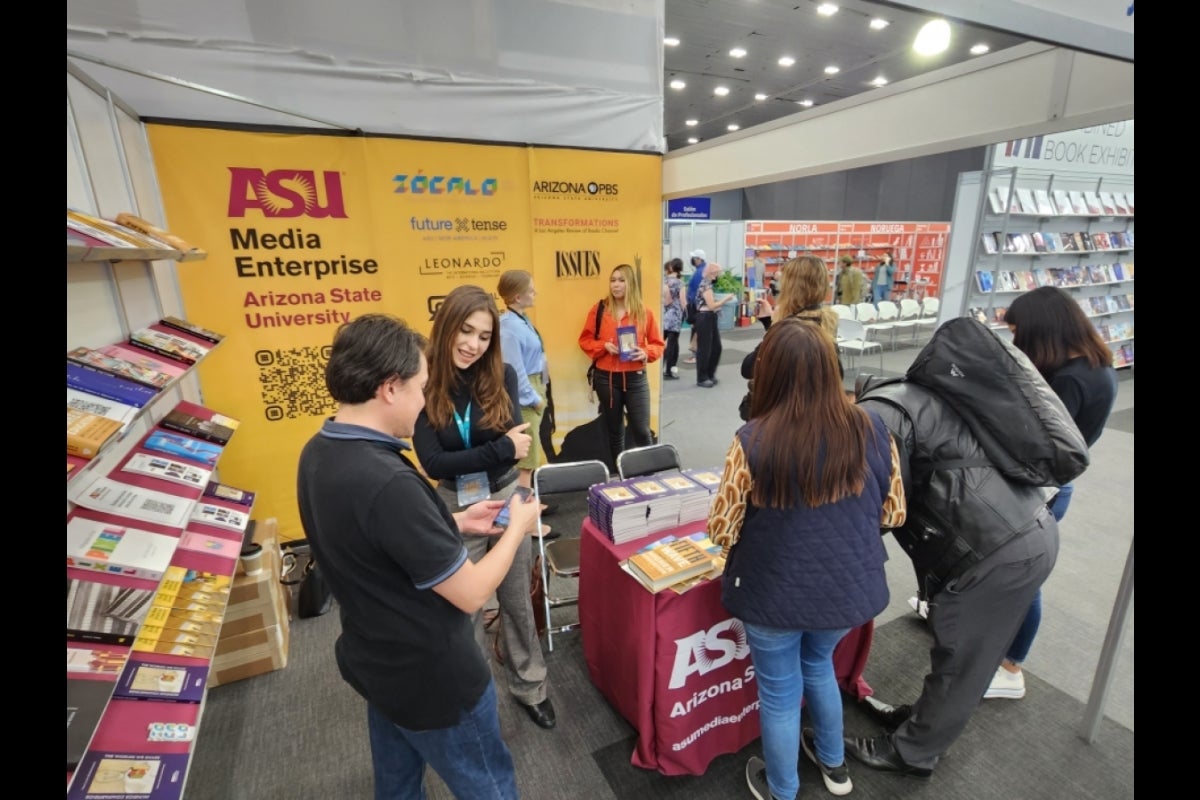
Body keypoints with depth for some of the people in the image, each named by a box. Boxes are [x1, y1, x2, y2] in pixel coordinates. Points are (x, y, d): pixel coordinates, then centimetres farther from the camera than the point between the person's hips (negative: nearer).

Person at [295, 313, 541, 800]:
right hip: (432, 678, -8)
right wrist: (518, 526, -12)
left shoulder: (317, 454, -7)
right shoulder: (386, 482, -36)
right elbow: (472, 594, -27)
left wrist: (456, 524, 4)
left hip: (375, 662, 8)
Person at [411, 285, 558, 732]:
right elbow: (432, 462, -18)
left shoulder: (502, 376, -9)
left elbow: (517, 445, -15)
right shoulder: (424, 384, -13)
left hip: (507, 498, 2)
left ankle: (529, 687, 40)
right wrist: (500, 449, -23)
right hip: (456, 507, -1)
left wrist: (464, 461, -25)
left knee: (516, 599, 18)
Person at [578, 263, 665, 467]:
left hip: (636, 378, -1)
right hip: (606, 378, 1)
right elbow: (585, 340, 4)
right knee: (614, 430, 13)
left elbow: (658, 344, 4)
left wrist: (645, 353, -17)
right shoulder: (599, 310, 0)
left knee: (642, 430, -2)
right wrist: (604, 346, -14)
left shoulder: (644, 312, -1)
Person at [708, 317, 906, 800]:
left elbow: (722, 531, -17)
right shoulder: (872, 430, -13)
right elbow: (894, 513, 1)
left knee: (779, 693, 21)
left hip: (776, 594, -4)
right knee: (818, 665, 33)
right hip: (849, 589, 4)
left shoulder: (754, 440, -25)